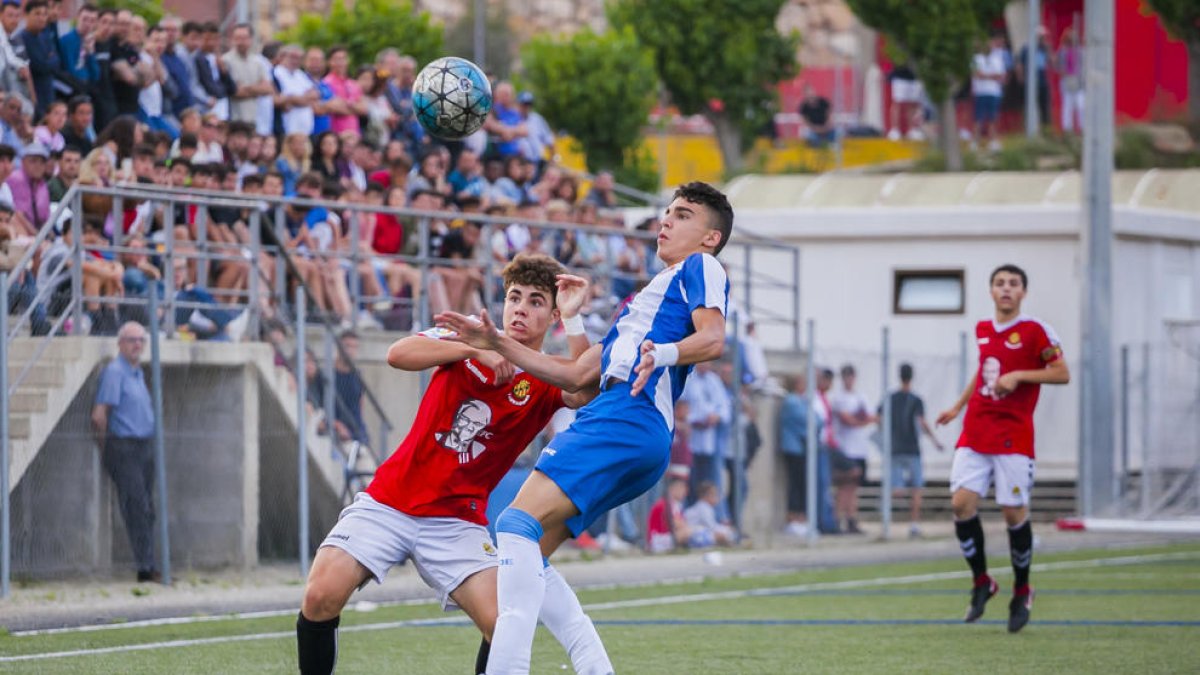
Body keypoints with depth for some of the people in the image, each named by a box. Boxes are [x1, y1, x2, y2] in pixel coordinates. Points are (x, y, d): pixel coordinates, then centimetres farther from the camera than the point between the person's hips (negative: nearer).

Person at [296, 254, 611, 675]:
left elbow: (587, 395, -25)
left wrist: (573, 318, -27)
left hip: (456, 522, 0)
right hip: (389, 501, 0)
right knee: (320, 598, -19)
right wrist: (476, 349, -23)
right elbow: (398, 354, -15)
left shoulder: (546, 383, 0)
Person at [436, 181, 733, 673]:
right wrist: (498, 345, 28)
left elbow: (713, 338, -11)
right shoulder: (652, 293, 36)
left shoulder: (700, 268, 10)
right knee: (528, 559, 5)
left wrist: (662, 353, -31)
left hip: (627, 415, -10)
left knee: (520, 523, -24)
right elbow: (577, 375, 33)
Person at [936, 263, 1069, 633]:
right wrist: (958, 406, 31)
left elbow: (1062, 373, -8)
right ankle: (981, 582, 7)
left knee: (1014, 512, -4)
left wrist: (1019, 375, -17)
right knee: (962, 502, -9)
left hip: (1013, 436, -5)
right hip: (975, 432, 5)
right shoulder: (982, 329, 12)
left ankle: (1022, 592, 14)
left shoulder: (1035, 331, -5)